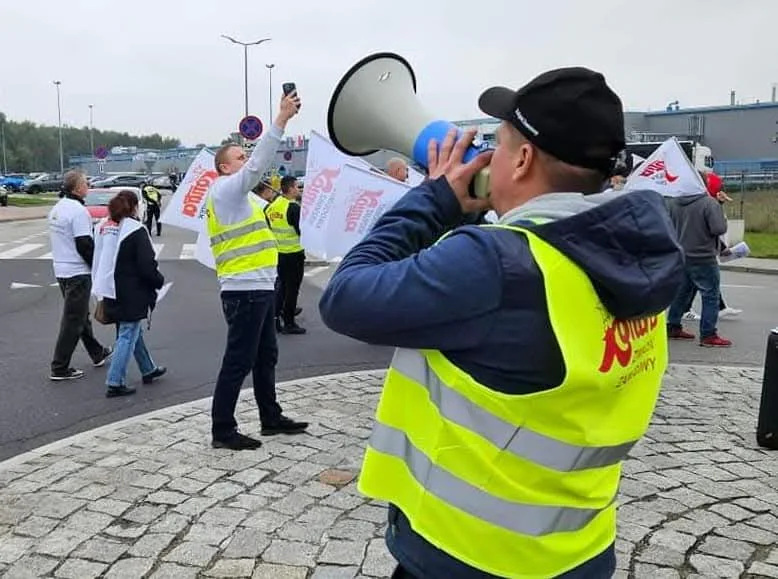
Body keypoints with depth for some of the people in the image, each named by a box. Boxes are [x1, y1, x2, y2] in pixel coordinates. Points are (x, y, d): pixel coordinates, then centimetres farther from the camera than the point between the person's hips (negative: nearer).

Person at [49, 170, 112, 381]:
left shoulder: (57, 209, 11)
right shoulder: (78, 211, -18)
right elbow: (84, 245, -21)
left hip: (61, 269, 10)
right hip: (78, 272, -10)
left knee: (81, 314, 19)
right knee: (73, 320, -3)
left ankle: (97, 353, 34)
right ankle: (60, 368, 2)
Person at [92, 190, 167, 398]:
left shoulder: (103, 227, 6)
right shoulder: (136, 230, -16)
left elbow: (98, 260, 12)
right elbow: (147, 265, -17)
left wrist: (102, 290, 19)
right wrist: (159, 281, 1)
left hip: (111, 293, 8)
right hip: (132, 294, -8)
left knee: (133, 331, 20)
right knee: (128, 336, 0)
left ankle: (148, 370, 34)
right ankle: (115, 383, 0)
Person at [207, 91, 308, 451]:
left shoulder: (238, 196, 22)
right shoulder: (226, 189, -10)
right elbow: (258, 164, -21)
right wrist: (281, 119, -24)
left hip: (258, 288, 10)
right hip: (244, 290, -10)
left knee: (265, 357, 16)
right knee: (238, 361, -5)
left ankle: (271, 418, 27)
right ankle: (222, 430, 4)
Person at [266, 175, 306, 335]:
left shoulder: (272, 205, 5)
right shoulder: (293, 207, -18)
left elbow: (268, 227, 11)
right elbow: (301, 229, -18)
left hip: (278, 252, 7)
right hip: (293, 252, -7)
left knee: (281, 284, 19)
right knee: (292, 287, 2)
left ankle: (275, 317, 21)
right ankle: (289, 323, 8)